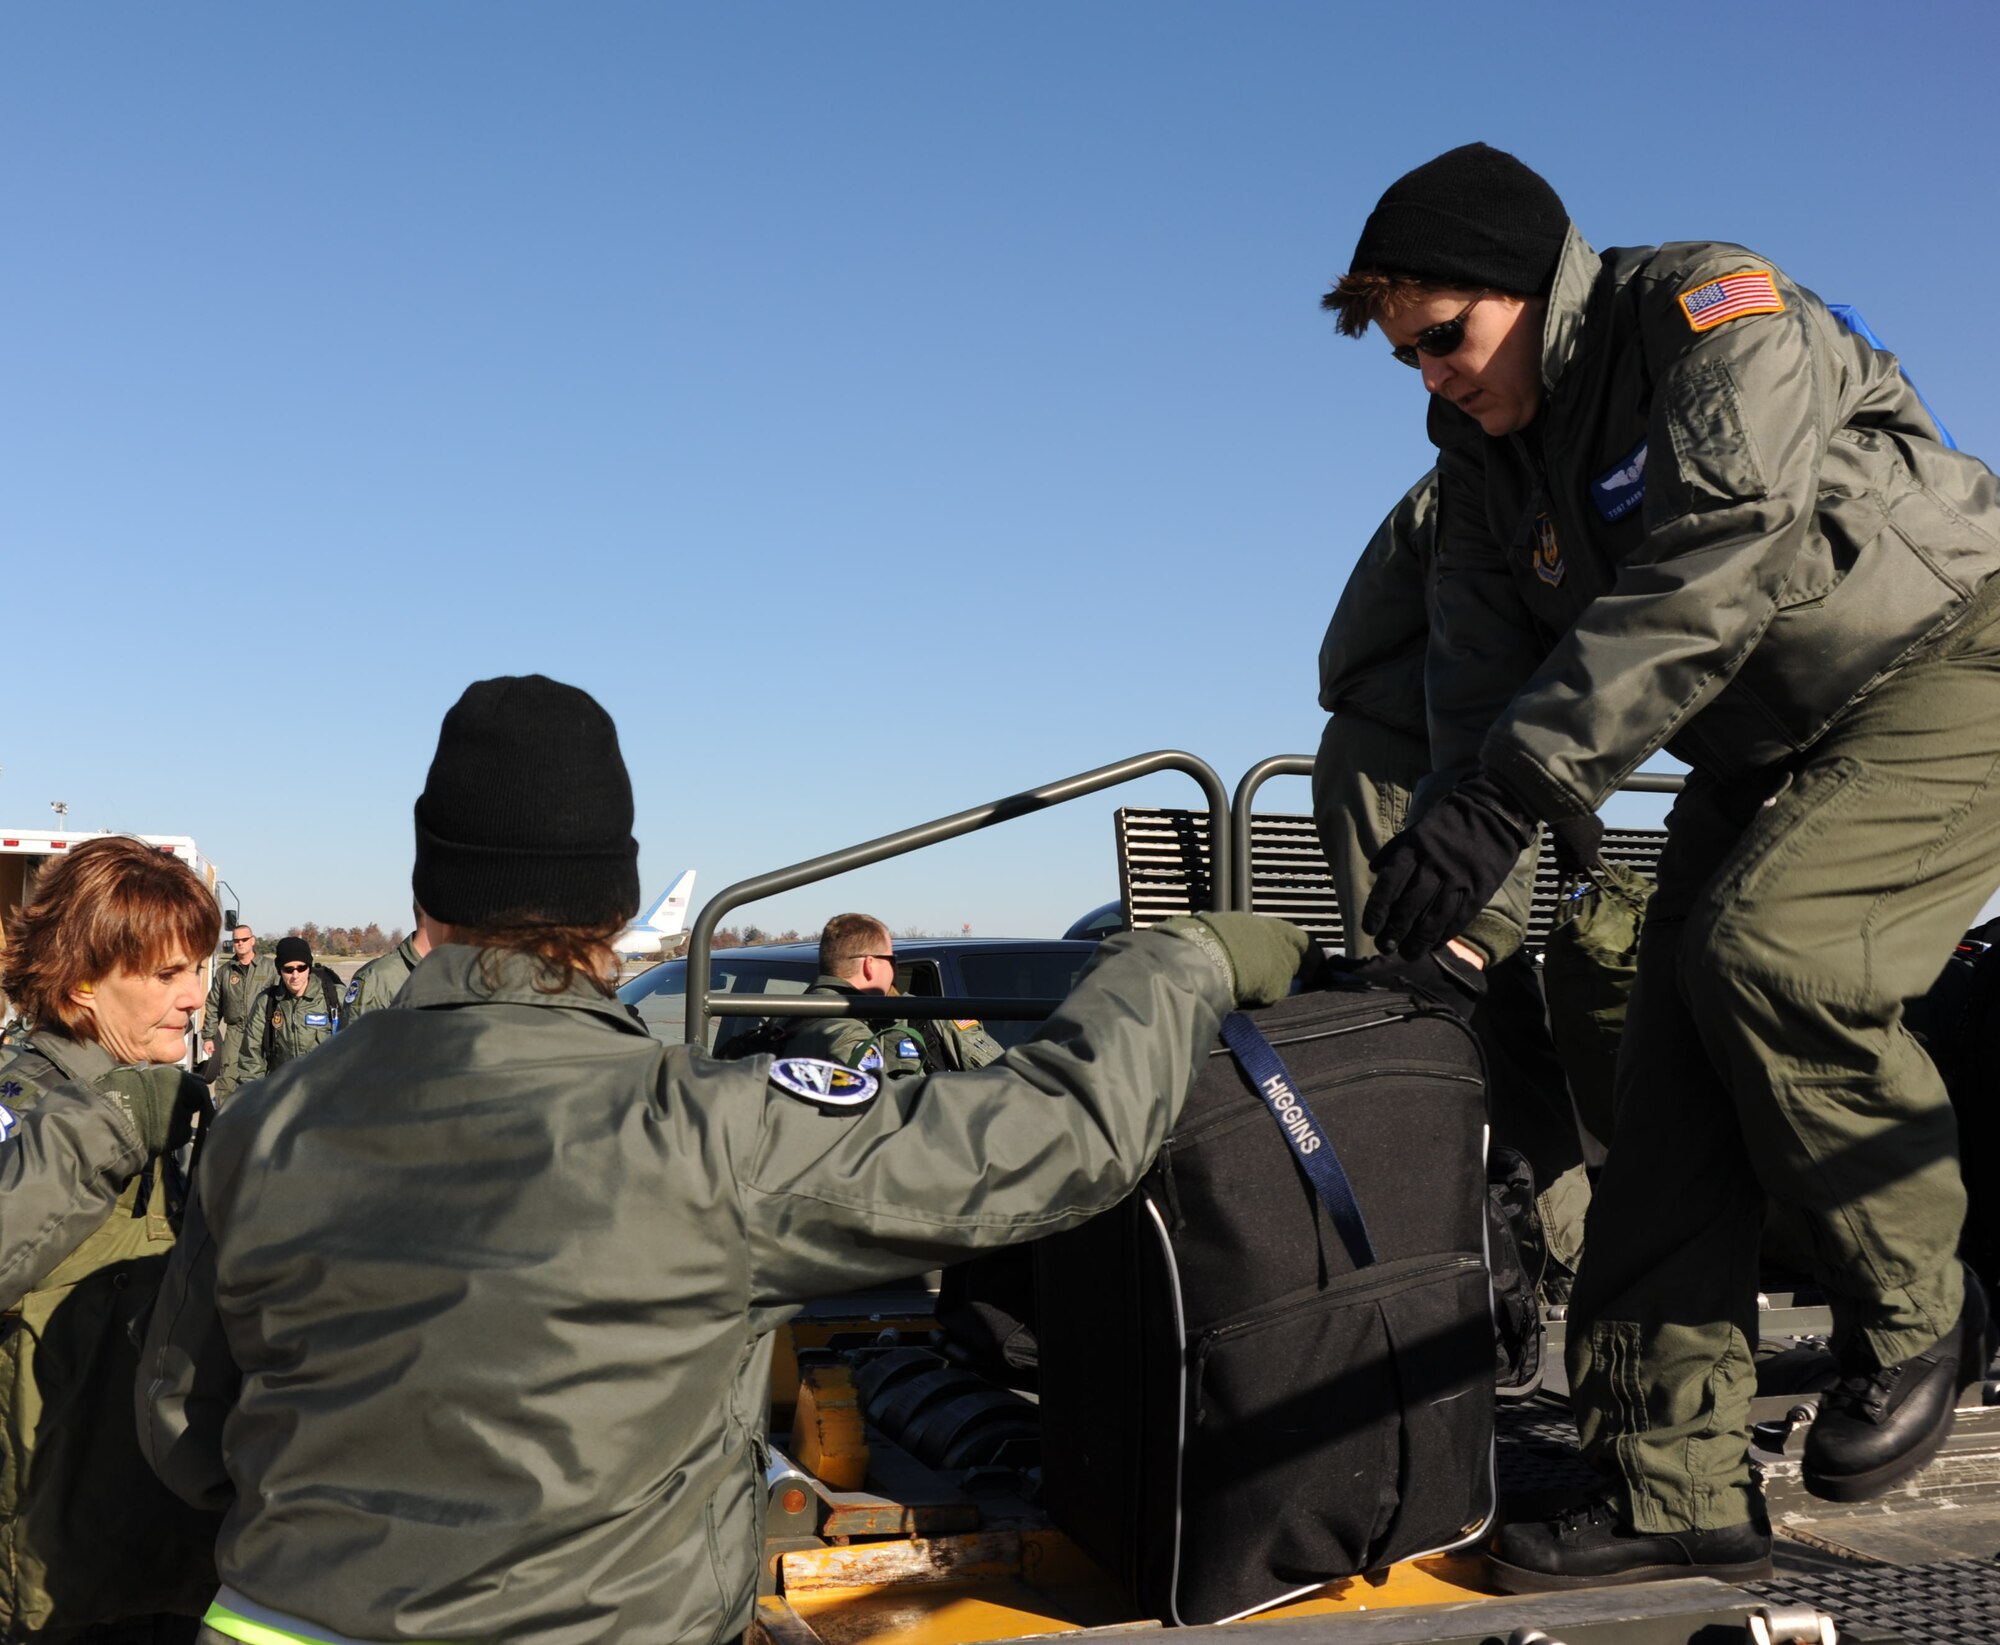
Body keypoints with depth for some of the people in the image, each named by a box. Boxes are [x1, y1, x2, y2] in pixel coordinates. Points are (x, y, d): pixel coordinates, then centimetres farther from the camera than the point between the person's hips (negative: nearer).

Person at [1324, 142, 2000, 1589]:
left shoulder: (1713, 312, -20)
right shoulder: (1485, 455, 2)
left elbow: (1706, 577, -33)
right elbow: (1477, 671, -5)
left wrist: (1514, 788, -40)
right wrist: (1445, 874, -23)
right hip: (1770, 745, 7)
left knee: (1769, 949, -28)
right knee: (1680, 1047, -6)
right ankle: (1675, 1485, -2)